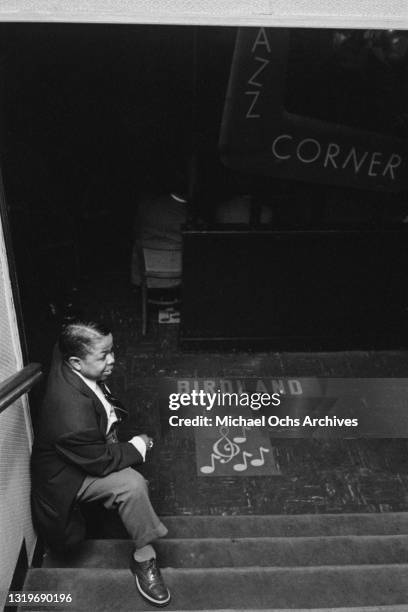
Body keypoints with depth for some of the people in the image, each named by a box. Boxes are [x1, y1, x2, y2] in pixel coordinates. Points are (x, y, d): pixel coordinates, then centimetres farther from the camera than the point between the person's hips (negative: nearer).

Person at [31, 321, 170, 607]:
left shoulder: (65, 357, -19)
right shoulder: (71, 415, -42)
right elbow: (102, 462, -28)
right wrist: (138, 445, -11)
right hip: (67, 478, -9)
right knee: (132, 485, -23)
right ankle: (144, 559, -3)